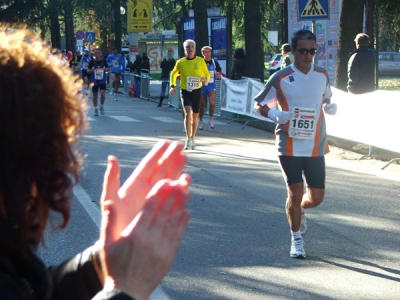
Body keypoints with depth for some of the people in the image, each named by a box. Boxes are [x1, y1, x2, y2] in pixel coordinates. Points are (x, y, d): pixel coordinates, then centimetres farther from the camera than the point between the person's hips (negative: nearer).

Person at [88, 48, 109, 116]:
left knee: (102, 94, -14)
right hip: (94, 81, 0)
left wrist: (105, 69, -10)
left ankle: (102, 106, 11)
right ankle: (95, 109, 21)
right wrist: (91, 70, -20)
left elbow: (107, 68, 12)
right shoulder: (92, 62, -6)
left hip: (102, 80, 0)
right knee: (95, 95, 7)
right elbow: (88, 71, 1)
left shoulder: (104, 61, -3)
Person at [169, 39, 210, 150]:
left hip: (196, 91, 2)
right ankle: (188, 139, -10)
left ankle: (192, 139, 30)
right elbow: (173, 74, 16)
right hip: (185, 91, -2)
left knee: (195, 116, 11)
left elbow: (207, 74, 9)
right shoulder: (180, 62, -2)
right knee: (188, 113, -21)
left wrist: (205, 79, -14)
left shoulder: (201, 61, -2)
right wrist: (172, 86, 4)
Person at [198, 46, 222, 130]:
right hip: (202, 85, 0)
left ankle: (211, 118, 1)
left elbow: (219, 72, 15)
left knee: (212, 102, -20)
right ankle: (200, 121, 22)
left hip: (211, 85, 0)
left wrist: (219, 75, -6)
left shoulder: (214, 62, 3)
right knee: (202, 104, 6)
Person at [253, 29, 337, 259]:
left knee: (316, 197, 4)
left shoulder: (323, 76, 3)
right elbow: (259, 104, 0)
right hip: (289, 146, -3)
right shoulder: (281, 78, -8)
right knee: (296, 192, -6)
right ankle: (297, 240, 15)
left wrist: (329, 107, -3)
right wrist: (275, 115, -20)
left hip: (315, 146, 3)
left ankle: (299, 211, 40)